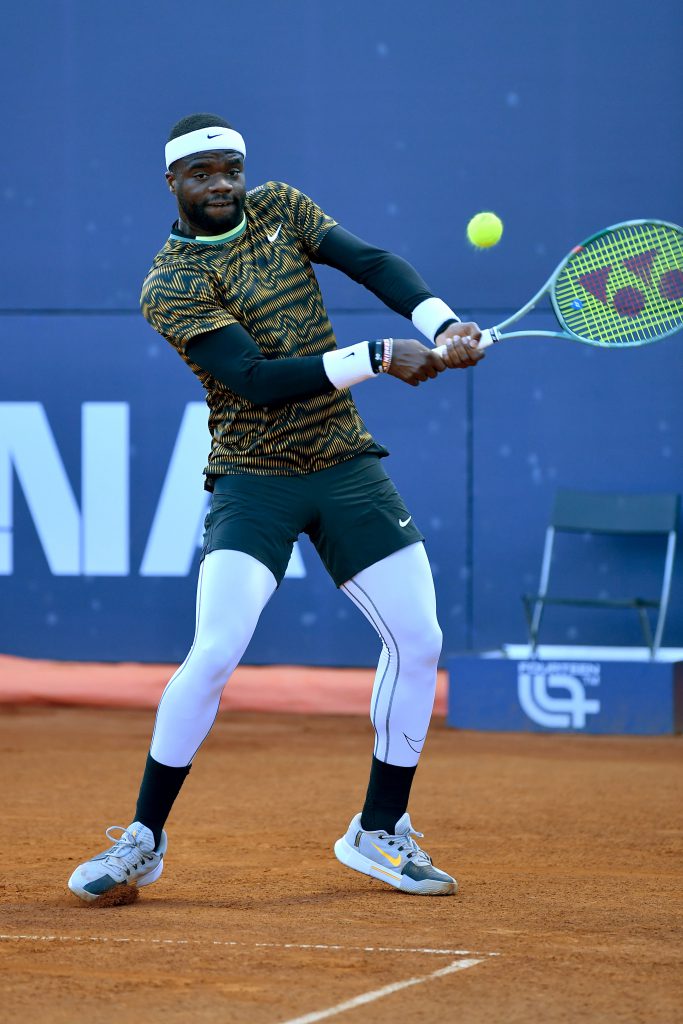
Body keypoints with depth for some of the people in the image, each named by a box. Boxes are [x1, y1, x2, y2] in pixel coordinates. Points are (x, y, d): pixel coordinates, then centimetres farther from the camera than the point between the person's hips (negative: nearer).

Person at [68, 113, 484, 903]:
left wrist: (443, 325, -22)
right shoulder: (170, 287, -11)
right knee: (214, 652, -19)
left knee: (418, 641, 0)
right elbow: (257, 380, -21)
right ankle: (143, 839, -3)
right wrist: (378, 357, -26)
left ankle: (379, 832, 16)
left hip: (348, 469, 5)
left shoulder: (278, 207, 7)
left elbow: (370, 261, -4)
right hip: (253, 480, -5)